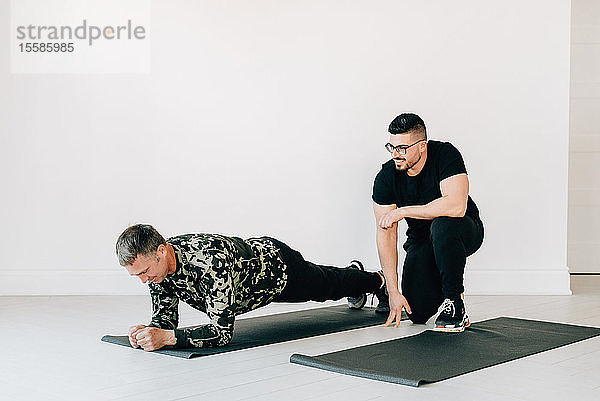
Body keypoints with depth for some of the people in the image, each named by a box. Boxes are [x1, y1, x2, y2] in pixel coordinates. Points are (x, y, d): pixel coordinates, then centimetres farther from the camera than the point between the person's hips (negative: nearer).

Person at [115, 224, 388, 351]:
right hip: (252, 255, 6)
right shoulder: (155, 262, -27)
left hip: (278, 264, -6)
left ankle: (377, 280, 59)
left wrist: (166, 337, -58)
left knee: (333, 285, 25)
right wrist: (148, 331, -39)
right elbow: (165, 316, -17)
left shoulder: (211, 261, -51)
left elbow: (222, 331, -50)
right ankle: (354, 269, 70)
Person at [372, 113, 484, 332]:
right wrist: (393, 291, -21)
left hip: (465, 231, -3)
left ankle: (455, 304, -21)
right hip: (421, 239, 3)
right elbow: (386, 234, -16)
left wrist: (403, 211, -35)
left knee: (442, 226, -40)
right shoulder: (386, 178, -15)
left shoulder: (446, 155, -24)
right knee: (418, 313, -15)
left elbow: (457, 206, -39)